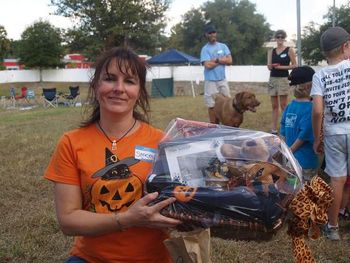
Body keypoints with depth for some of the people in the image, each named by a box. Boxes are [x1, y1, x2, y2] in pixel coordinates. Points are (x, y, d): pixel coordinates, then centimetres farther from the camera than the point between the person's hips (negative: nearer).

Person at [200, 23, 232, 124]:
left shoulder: (223, 46, 9)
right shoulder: (205, 49, -4)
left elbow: (230, 60, -1)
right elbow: (208, 65, -16)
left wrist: (216, 60, -9)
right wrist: (222, 60, -4)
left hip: (222, 79, 4)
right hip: (210, 81, -4)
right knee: (212, 105, 1)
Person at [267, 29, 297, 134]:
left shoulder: (289, 50, 1)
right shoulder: (271, 51, 11)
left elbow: (294, 65, -1)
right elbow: (269, 67, 5)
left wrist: (282, 67, -12)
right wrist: (271, 66, -18)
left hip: (283, 79, -4)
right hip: (272, 79, 4)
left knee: (283, 105, -5)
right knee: (274, 106, 5)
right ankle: (274, 129, 8)